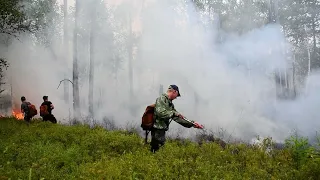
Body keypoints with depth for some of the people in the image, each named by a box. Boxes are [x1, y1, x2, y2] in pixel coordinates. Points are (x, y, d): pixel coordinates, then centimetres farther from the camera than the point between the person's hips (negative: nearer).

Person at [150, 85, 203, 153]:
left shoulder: (170, 104, 18)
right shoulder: (161, 99, -9)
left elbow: (177, 118, 18)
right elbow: (160, 112, -25)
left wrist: (192, 123, 14)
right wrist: (174, 113, -19)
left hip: (162, 130, 9)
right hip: (157, 130, -9)